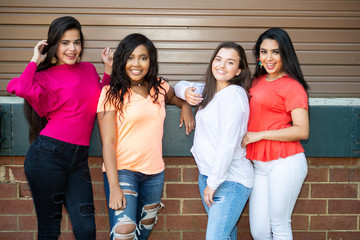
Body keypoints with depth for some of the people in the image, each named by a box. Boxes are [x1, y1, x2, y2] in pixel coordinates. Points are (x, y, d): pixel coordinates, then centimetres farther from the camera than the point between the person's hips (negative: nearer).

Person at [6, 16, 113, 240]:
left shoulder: (89, 69, 14)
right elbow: (22, 88, -23)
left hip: (79, 158, 4)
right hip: (48, 155, -4)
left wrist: (108, 70, 14)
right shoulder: (46, 76, -1)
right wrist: (35, 60, -7)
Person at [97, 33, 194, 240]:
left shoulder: (159, 87, 7)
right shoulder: (111, 93, -8)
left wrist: (185, 106, 9)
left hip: (155, 172, 5)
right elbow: (108, 143, -11)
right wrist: (114, 187, -19)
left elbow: (175, 97, 32)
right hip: (122, 170, -5)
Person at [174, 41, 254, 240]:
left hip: (230, 179, -8)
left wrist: (213, 182, -16)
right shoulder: (209, 91, 10)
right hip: (206, 174, 8)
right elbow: (180, 86, 26)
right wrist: (186, 92, 1)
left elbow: (228, 143, -21)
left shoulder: (234, 93, -17)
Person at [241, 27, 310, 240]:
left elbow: (302, 131, -14)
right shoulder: (257, 81, 14)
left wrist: (259, 134, -13)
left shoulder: (292, 86, -7)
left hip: (285, 163, -6)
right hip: (259, 165, 7)